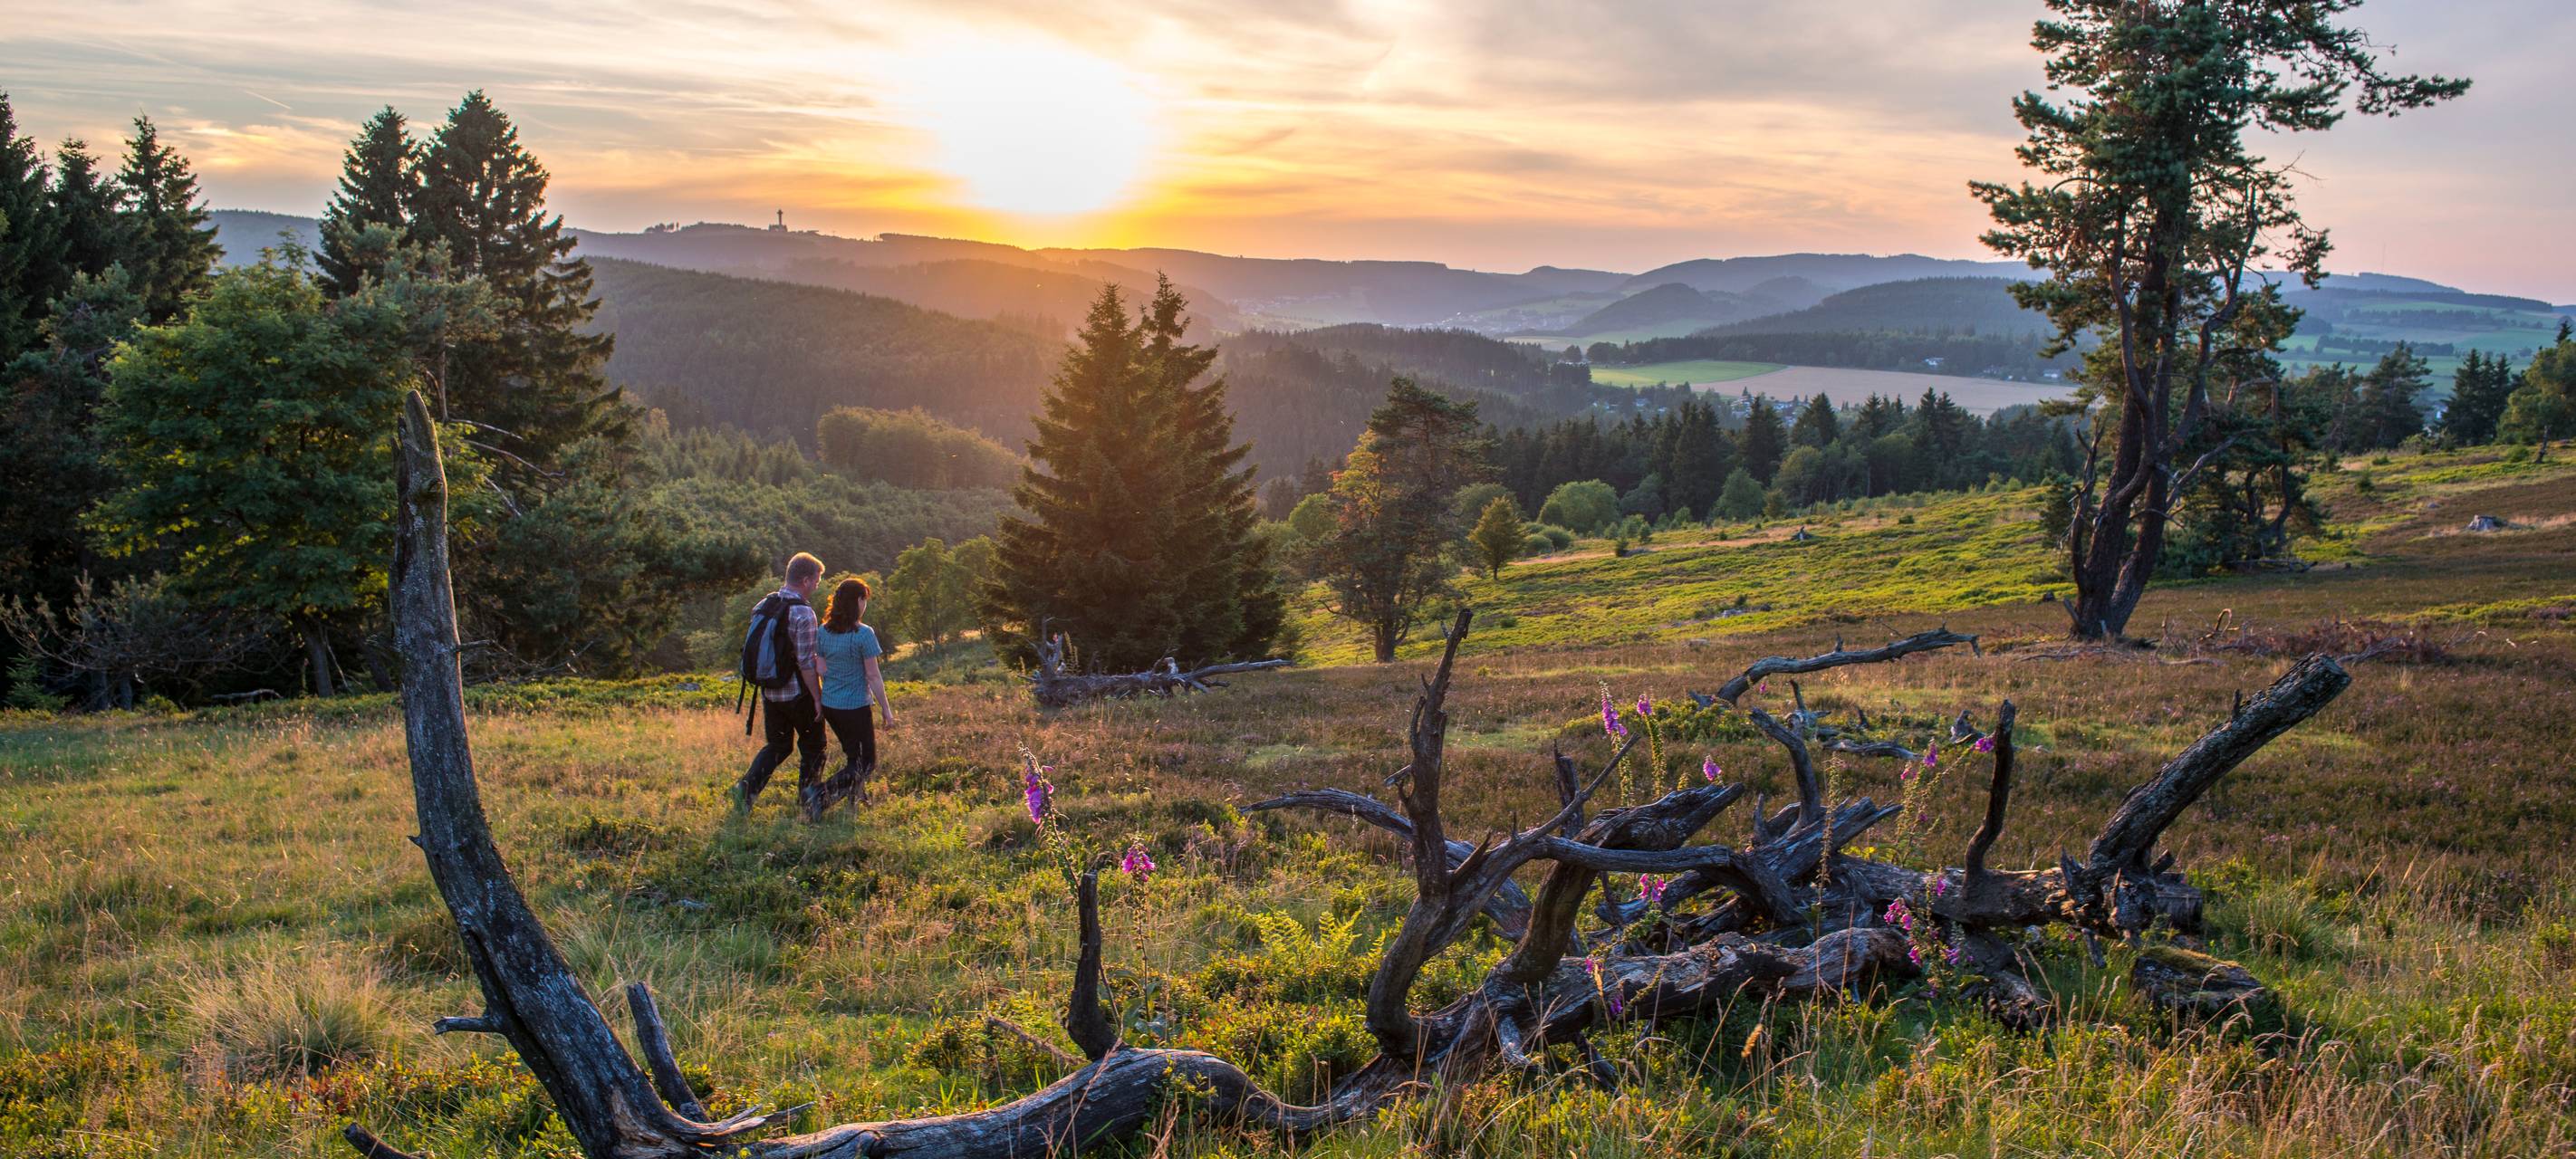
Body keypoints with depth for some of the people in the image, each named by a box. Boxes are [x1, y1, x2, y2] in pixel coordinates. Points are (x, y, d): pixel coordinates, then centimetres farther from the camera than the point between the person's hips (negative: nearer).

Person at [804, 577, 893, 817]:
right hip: (855, 707, -7)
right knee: (866, 763, 2)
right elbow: (873, 676, -14)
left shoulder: (823, 632, 1)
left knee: (853, 756, 25)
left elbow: (821, 669, 7)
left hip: (829, 705, 7)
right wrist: (886, 709, -7)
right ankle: (821, 795, -16)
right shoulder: (863, 634, -16)